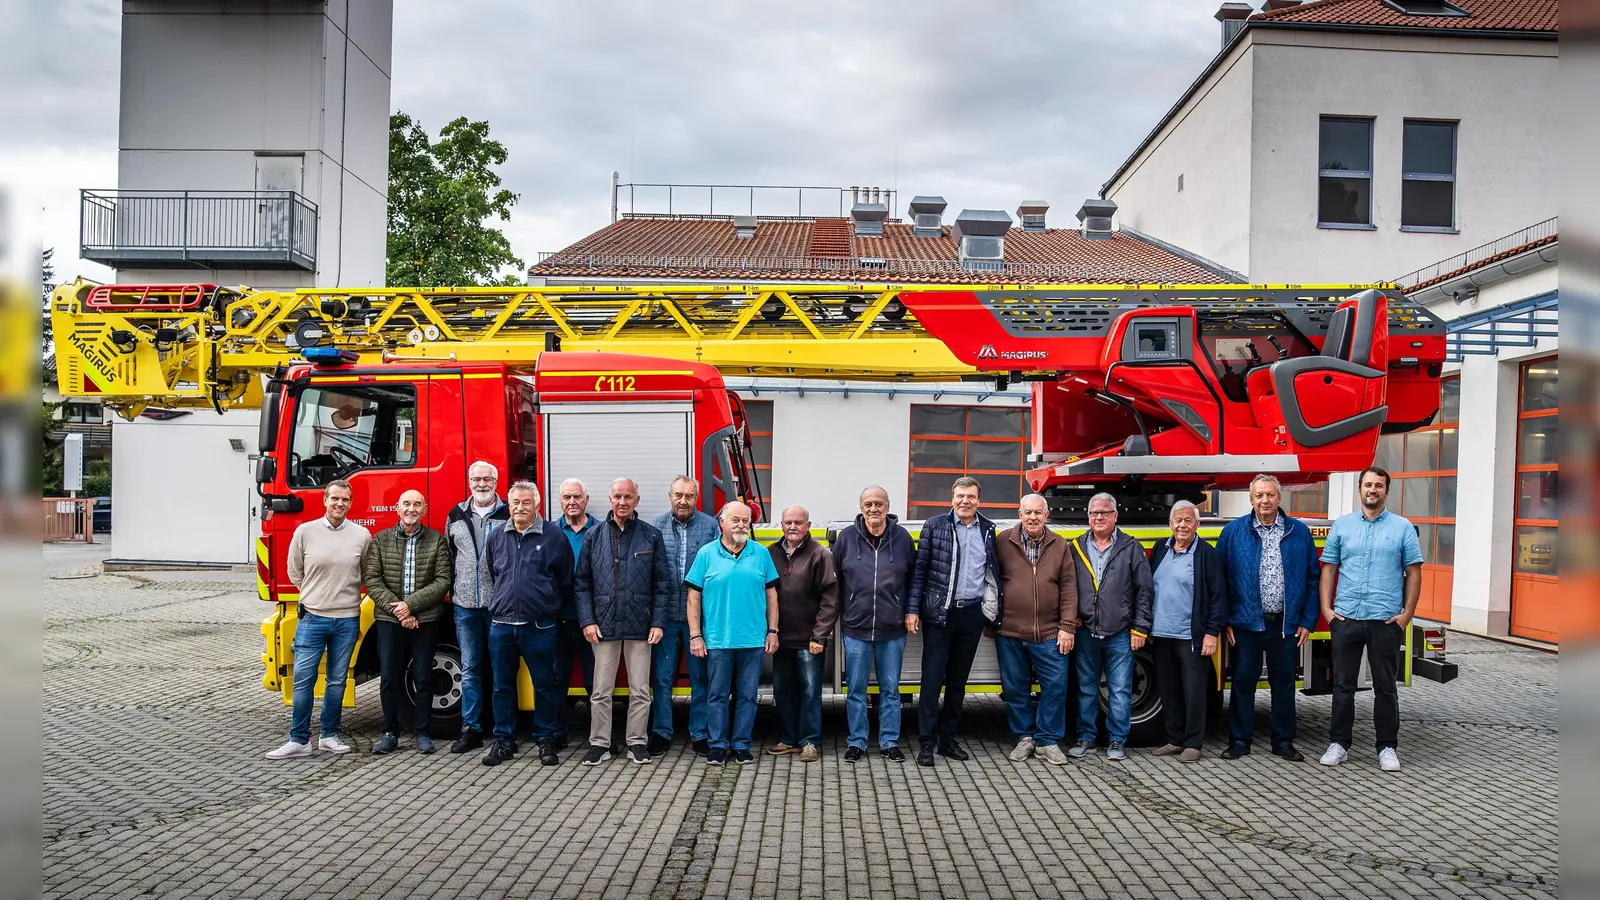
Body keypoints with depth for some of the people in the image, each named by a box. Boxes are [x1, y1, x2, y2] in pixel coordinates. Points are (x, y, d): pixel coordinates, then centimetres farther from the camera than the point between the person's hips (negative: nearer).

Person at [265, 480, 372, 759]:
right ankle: (299, 741, 5)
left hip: (347, 620, 1)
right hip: (312, 618, -1)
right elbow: (295, 572, 10)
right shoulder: (305, 531, -2)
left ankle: (329, 736, 21)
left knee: (337, 681, 10)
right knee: (303, 679, -2)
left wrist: (345, 596, 10)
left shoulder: (362, 535, 0)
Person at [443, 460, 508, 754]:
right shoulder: (456, 516, 10)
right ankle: (471, 730, 13)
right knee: (470, 670, 7)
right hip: (465, 605, 3)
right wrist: (452, 593, 10)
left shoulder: (509, 515, 0)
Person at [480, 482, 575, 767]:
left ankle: (545, 739, 16)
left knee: (545, 685, 4)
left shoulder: (554, 537, -2)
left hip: (539, 626, -3)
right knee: (502, 686, 10)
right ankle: (503, 741, 20)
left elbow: (565, 581, 5)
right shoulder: (496, 536, 8)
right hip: (501, 624, 3)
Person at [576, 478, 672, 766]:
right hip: (604, 625, 1)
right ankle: (599, 744, 15)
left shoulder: (651, 536, 3)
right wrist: (587, 621, -4)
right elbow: (582, 583, 5)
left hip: (639, 625, 0)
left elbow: (662, 583, 3)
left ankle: (637, 742, 17)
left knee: (640, 691, 6)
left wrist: (658, 622, -4)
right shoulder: (594, 536, 5)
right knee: (601, 691, 6)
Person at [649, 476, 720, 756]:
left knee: (700, 676, 8)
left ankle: (700, 734, 18)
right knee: (662, 677, 7)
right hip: (665, 614, 1)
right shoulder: (655, 527, 2)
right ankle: (661, 732, 18)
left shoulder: (711, 526, 0)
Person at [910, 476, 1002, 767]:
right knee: (932, 676, -3)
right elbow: (919, 569, -2)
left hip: (973, 613, 3)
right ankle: (926, 741, 2)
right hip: (939, 612, -3)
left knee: (958, 679, 11)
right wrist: (913, 609, -9)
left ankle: (947, 738, 20)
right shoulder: (935, 526, -2)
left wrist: (994, 612, 8)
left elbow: (993, 573, 13)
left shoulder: (988, 530, 8)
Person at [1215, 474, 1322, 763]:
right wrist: (1225, 621, -3)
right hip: (1246, 622, -1)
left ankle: (1283, 741, 20)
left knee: (1284, 683, 9)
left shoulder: (1299, 532, 4)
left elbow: (1312, 579, 6)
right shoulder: (1233, 532, 1)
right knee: (1243, 681, 4)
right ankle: (1239, 741, 14)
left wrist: (1308, 620, 1)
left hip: (1286, 623, 1)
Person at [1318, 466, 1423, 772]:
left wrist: (1407, 614, -4)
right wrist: (1326, 608, 0)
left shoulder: (1403, 527, 3)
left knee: (1385, 687, 6)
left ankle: (1387, 747, 15)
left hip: (1386, 621, -1)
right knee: (1343, 685, 7)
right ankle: (1338, 743, 15)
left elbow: (1413, 573, 3)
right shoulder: (1341, 525, 7)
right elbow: (1328, 569, 8)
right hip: (1345, 618, 1)